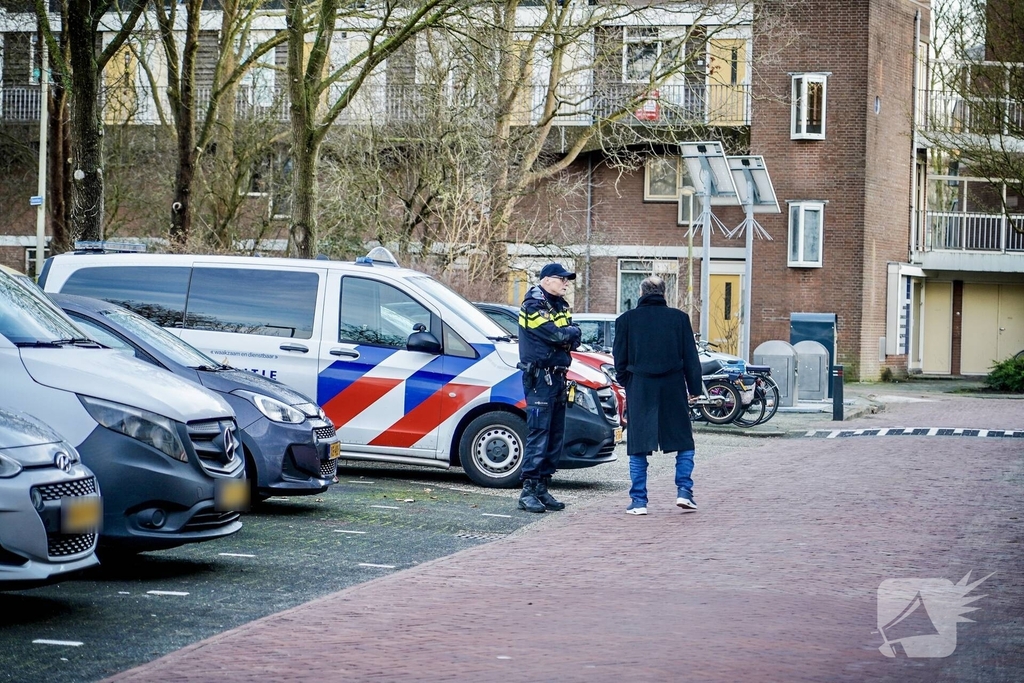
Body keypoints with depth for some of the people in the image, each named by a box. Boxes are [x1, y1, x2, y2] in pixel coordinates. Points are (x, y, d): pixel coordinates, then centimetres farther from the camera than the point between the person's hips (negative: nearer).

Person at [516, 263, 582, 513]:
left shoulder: (560, 306, 18)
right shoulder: (533, 305, -9)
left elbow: (575, 338, 8)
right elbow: (557, 335, -18)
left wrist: (568, 334, -11)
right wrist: (569, 333, 0)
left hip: (557, 377, 9)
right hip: (539, 377, -9)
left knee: (556, 436, 8)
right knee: (538, 434, -12)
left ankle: (542, 488, 12)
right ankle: (528, 491, -11)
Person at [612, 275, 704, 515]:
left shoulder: (626, 320, 1)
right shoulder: (679, 318, 1)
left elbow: (619, 359, 5)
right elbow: (690, 357, 3)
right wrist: (695, 388, 9)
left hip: (639, 390, 0)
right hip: (673, 389, 0)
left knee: (638, 447, 5)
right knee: (684, 442, 12)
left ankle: (639, 500, 3)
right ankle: (684, 491, 2)